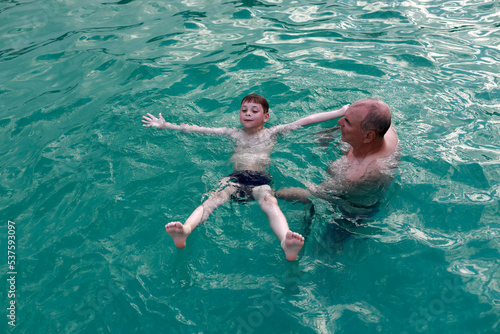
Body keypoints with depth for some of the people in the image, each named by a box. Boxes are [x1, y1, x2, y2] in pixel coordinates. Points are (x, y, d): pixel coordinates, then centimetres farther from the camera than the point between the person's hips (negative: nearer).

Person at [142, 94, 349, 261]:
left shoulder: (273, 132, 20)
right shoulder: (233, 133, 24)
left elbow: (307, 120, 16)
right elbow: (195, 129, 24)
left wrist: (340, 112, 16)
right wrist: (166, 126, 23)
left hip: (261, 179, -2)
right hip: (235, 178, 2)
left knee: (270, 203, -33)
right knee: (212, 200, -27)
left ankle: (286, 244, -60)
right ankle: (184, 231, -52)